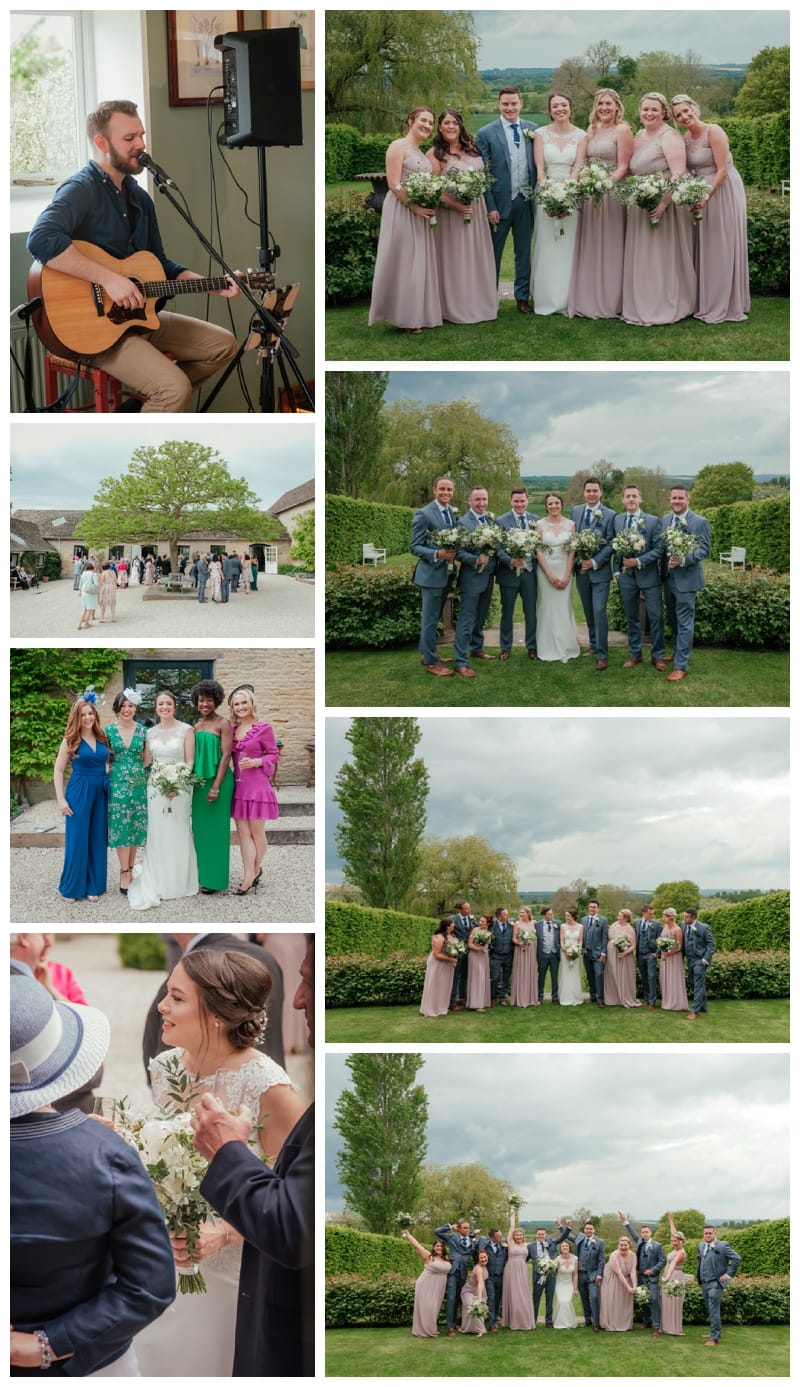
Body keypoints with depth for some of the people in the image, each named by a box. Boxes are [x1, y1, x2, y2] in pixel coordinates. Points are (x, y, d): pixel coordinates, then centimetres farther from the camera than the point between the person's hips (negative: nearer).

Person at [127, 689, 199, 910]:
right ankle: (159, 882, 11)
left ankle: (179, 883, 10)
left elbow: (189, 761, -6)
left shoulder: (185, 730, -2)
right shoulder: (151, 732, 9)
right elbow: (145, 761, 16)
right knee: (156, 834, 3)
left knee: (178, 834, 0)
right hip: (155, 786, 3)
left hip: (179, 787, -3)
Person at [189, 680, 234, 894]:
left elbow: (226, 756, -13)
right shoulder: (197, 725, 12)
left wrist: (216, 786, -17)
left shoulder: (223, 724, -8)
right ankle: (202, 874, 21)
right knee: (200, 827, 11)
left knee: (215, 827, -2)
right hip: (199, 780, 7)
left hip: (218, 779, -7)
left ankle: (214, 879, 4)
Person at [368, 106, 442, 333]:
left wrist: (430, 204, 5)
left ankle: (416, 313, 16)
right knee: (403, 261, -4)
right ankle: (403, 316, 2)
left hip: (420, 212, 8)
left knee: (420, 262, 9)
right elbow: (394, 184, -15)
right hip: (401, 210, -8)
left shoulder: (422, 153, 18)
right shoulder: (398, 146, -7)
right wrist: (414, 206, -20)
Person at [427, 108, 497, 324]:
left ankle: (479, 303, 20)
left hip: (476, 210, 5)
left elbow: (483, 175, 18)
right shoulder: (435, 154, -7)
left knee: (477, 257, 10)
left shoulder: (472, 147, 9)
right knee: (454, 259, -1)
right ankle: (456, 308, 7)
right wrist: (455, 205, -20)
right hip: (450, 210, -5)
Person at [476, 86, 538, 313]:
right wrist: (490, 207, -11)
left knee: (524, 252, 10)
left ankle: (522, 296, 19)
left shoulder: (532, 130, 5)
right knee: (494, 253, 7)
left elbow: (538, 165, 9)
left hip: (526, 201, 3)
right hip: (500, 202, -3)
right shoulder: (486, 133, -5)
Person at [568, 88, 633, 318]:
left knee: (609, 248, -1)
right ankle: (587, 301, 16)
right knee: (588, 247, 9)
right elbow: (579, 162, 5)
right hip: (587, 193, 6)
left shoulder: (622, 130, -5)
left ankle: (610, 303, 7)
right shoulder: (591, 130, 13)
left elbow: (623, 166, -11)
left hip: (611, 193, -6)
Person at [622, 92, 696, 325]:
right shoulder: (637, 137, 14)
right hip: (640, 207, 8)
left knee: (662, 257, -4)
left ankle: (665, 308, 3)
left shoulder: (669, 136, -11)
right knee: (641, 259, 11)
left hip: (664, 206, -8)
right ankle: (641, 307, 18)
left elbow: (678, 175, -19)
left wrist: (664, 203, -27)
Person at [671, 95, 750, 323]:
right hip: (700, 194, 7)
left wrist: (707, 196, -25)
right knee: (704, 249, 9)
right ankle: (706, 302, 18)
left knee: (723, 247, -2)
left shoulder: (714, 132, -13)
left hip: (724, 191, -7)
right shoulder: (685, 139, 8)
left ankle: (727, 306, 4)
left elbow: (722, 169, -18)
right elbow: (686, 172, 11)